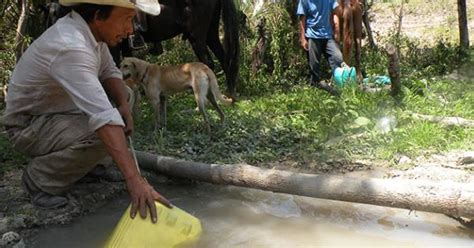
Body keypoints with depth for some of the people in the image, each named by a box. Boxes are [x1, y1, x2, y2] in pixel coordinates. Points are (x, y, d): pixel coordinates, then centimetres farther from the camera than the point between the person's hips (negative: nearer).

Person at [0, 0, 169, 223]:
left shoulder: (90, 29, -6)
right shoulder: (70, 47, -34)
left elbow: (109, 72, 8)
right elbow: (103, 117, -43)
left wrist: (123, 104, -14)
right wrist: (134, 180, -48)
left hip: (59, 113, 9)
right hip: (28, 126, -9)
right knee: (103, 134, -31)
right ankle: (40, 179, -6)